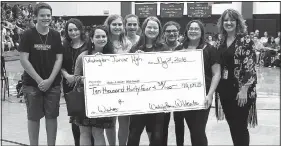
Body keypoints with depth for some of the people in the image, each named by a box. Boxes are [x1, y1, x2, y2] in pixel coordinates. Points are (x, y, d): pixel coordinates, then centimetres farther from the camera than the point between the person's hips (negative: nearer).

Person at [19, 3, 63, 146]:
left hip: (53, 83, 2)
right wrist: (39, 80, -13)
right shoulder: (28, 35, -5)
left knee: (52, 116, 7)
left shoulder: (55, 35, 3)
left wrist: (50, 80, -9)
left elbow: (59, 59, 2)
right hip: (32, 84, -2)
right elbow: (24, 60, -9)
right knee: (33, 117, 7)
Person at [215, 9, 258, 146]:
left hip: (239, 90, -6)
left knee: (240, 127, 0)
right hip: (224, 89, 6)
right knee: (232, 126, 14)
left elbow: (250, 67, -13)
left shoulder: (245, 41, -9)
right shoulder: (222, 42, 9)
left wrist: (244, 89, -19)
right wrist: (218, 88, 12)